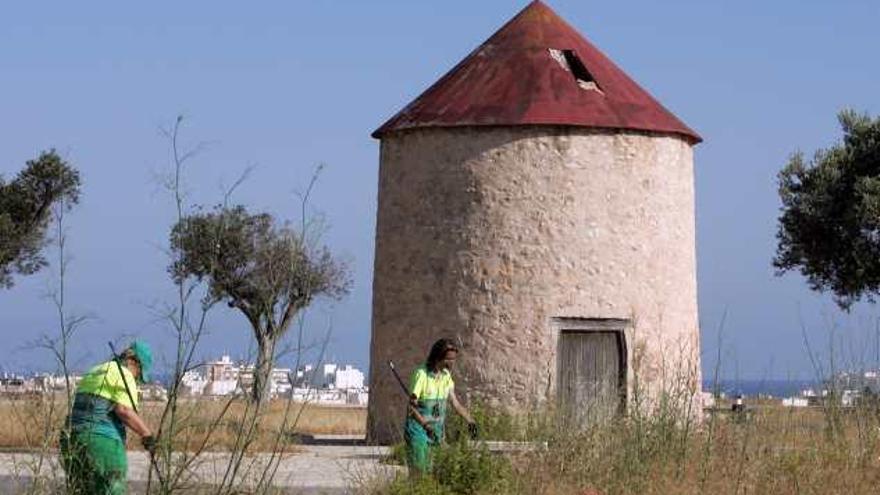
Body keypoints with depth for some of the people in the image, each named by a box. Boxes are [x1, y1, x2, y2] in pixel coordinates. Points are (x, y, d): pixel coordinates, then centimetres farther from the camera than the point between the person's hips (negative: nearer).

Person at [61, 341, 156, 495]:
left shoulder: (93, 373, 24)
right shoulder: (124, 375, -4)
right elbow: (124, 411, -18)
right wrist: (147, 435, -13)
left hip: (73, 441, 9)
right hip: (103, 444, -9)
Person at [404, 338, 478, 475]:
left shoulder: (446, 376, 7)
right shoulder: (422, 374, -15)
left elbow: (455, 403, 9)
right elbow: (411, 406, -17)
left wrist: (470, 420, -4)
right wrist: (425, 424, -29)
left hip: (435, 432, 7)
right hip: (418, 429, -7)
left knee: (429, 472, 6)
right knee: (417, 473, -10)